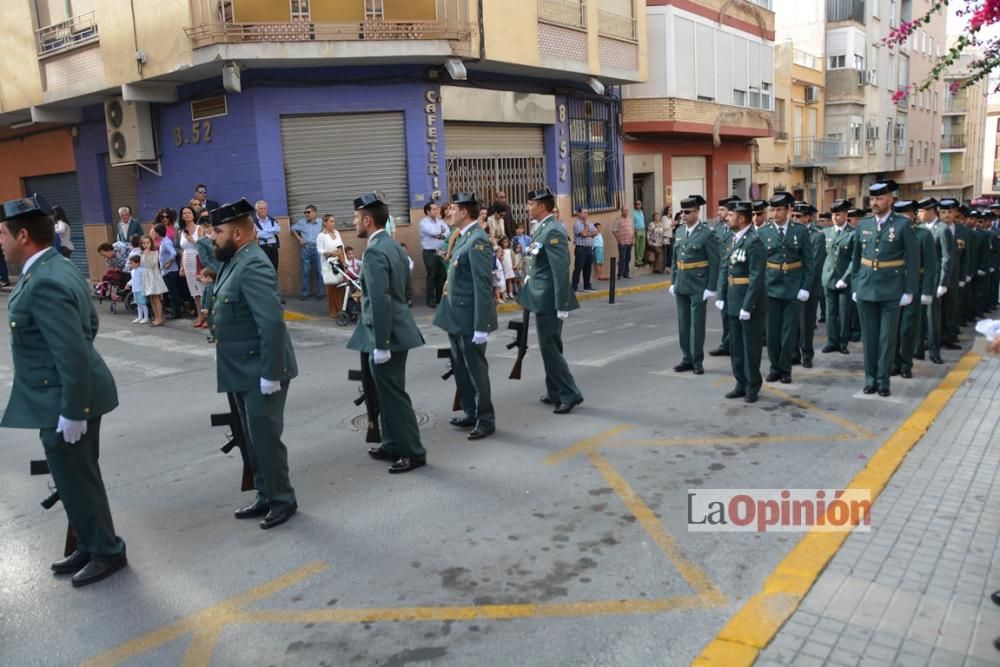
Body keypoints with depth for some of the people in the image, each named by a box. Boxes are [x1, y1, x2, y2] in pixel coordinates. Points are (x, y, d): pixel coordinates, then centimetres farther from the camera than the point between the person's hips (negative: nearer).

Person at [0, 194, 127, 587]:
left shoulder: (44, 284, -25)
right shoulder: (58, 269, 7)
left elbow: (73, 354, -27)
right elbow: (89, 323, 18)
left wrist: (71, 412, -22)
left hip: (64, 401, -10)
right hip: (69, 394, 10)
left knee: (77, 481, 5)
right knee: (78, 478, 20)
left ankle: (107, 552, 21)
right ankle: (90, 546, 35)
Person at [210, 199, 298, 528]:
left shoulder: (253, 266, -21)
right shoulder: (235, 262, 10)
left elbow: (272, 322, -27)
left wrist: (270, 374, -27)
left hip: (261, 372, -10)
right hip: (244, 371, 10)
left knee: (266, 438, 1)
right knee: (254, 438, 17)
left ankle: (283, 499, 17)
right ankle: (266, 496, 30)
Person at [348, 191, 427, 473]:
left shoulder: (375, 252, -19)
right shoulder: (394, 246, 10)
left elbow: (381, 302, -25)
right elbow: (407, 290, 17)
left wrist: (381, 344, -22)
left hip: (387, 334, -10)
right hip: (397, 330, 10)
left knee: (394, 395, 1)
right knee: (389, 393, 18)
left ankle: (413, 452, 11)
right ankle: (393, 445, 30)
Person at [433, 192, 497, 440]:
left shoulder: (478, 240, -18)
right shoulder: (464, 238, 12)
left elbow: (482, 286, -22)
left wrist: (481, 326, -24)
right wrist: (452, 315, 17)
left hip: (470, 319, -10)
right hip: (457, 317, 10)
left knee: (476, 369, 2)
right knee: (461, 369, 17)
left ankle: (486, 419, 15)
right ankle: (470, 413, 30)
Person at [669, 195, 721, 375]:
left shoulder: (707, 234, -10)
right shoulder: (680, 232, 9)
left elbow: (715, 262, -11)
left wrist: (711, 288, -14)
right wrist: (673, 282, 11)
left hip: (698, 287, -6)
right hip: (681, 286, 6)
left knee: (697, 324, 2)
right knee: (683, 324, 10)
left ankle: (697, 361, 13)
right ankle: (687, 359, 20)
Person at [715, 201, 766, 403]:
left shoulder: (754, 241, -17)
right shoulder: (733, 239, 10)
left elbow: (757, 277, -20)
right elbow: (724, 269, 13)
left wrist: (747, 306, -21)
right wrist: (721, 296, 6)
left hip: (750, 303, -8)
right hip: (733, 302, 8)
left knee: (751, 347, 5)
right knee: (736, 346, 15)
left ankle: (752, 386, 17)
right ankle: (741, 383, 27)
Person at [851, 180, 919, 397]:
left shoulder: (902, 224, -5)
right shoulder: (863, 224, 5)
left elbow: (913, 260, -4)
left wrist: (909, 291, -7)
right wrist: (854, 286, 7)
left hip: (891, 291, -3)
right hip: (866, 289, 3)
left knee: (887, 337, 4)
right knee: (869, 336, 8)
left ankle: (883, 380, 14)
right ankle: (870, 378, 18)